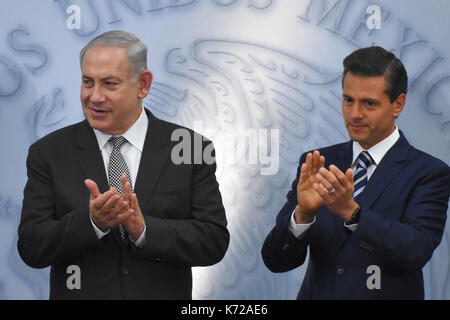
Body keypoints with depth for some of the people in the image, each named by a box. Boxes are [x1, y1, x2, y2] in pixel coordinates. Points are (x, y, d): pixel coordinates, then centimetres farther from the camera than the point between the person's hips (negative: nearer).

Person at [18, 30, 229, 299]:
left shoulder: (190, 149, -4)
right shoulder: (49, 153, -3)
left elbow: (215, 241, -9)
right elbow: (31, 247, -9)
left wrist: (144, 228, -21)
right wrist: (92, 221, -23)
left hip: (163, 293, 0)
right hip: (79, 292, 0)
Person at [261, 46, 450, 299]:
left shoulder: (429, 173, -2)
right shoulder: (318, 164, 7)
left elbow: (416, 251, -16)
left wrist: (350, 211, -27)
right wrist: (302, 213, -17)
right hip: (317, 293, 2)